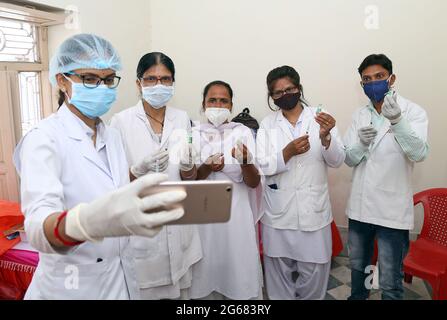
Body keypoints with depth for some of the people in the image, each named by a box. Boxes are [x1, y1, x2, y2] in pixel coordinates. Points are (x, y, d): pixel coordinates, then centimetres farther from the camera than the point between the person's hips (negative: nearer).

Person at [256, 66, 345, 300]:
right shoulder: (267, 124, 2)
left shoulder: (321, 118, 1)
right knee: (280, 271, 14)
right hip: (278, 212, 1)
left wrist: (325, 137, -24)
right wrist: (288, 152, -21)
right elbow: (261, 166, -5)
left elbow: (337, 161, -4)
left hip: (313, 211, 0)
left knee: (314, 272, 9)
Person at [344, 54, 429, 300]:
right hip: (359, 206, 5)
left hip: (392, 210, -4)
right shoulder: (359, 115, 5)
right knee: (357, 266, 23)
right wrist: (361, 144, -19)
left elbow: (419, 153, -23)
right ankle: (357, 297, 47)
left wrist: (397, 121, -38)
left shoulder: (413, 112, -8)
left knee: (390, 282, 7)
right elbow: (349, 159, 2)